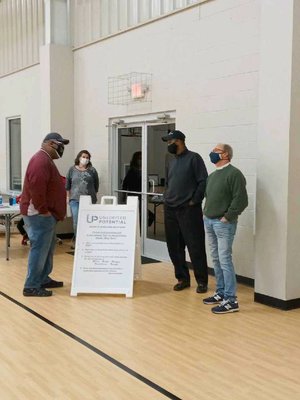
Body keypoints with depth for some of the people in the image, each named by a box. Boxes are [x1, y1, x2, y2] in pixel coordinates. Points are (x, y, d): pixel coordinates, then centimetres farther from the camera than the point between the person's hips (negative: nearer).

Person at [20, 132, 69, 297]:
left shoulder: (46, 160, 18)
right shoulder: (41, 160, -18)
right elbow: (36, 188, -28)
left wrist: (47, 211, 21)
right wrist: (43, 210, -22)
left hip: (45, 213, 11)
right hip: (39, 214, -11)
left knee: (48, 248, 17)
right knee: (39, 249, -8)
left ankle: (43, 279, 26)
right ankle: (31, 286, -2)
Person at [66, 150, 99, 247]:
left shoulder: (92, 170, 6)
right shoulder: (72, 170, 8)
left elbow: (96, 185, 11)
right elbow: (67, 185, 12)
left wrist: (93, 196, 9)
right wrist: (69, 197, 8)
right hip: (75, 200, 0)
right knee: (76, 222, -4)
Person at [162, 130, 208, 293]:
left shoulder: (193, 158, -5)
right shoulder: (171, 161, 16)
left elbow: (203, 182, -10)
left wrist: (194, 201, -12)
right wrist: (167, 198, 11)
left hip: (189, 210, -7)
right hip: (170, 210, 7)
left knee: (195, 247, -3)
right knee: (174, 247, 9)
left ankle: (202, 281, 7)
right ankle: (182, 278, 20)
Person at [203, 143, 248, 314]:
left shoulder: (234, 174, -11)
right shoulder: (212, 175, 16)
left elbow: (241, 200, -17)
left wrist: (227, 217, -16)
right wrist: (206, 213, 12)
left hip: (224, 223, -9)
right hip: (209, 222, 9)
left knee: (225, 260, -9)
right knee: (216, 260, 13)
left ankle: (231, 300, -5)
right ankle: (221, 293, 23)